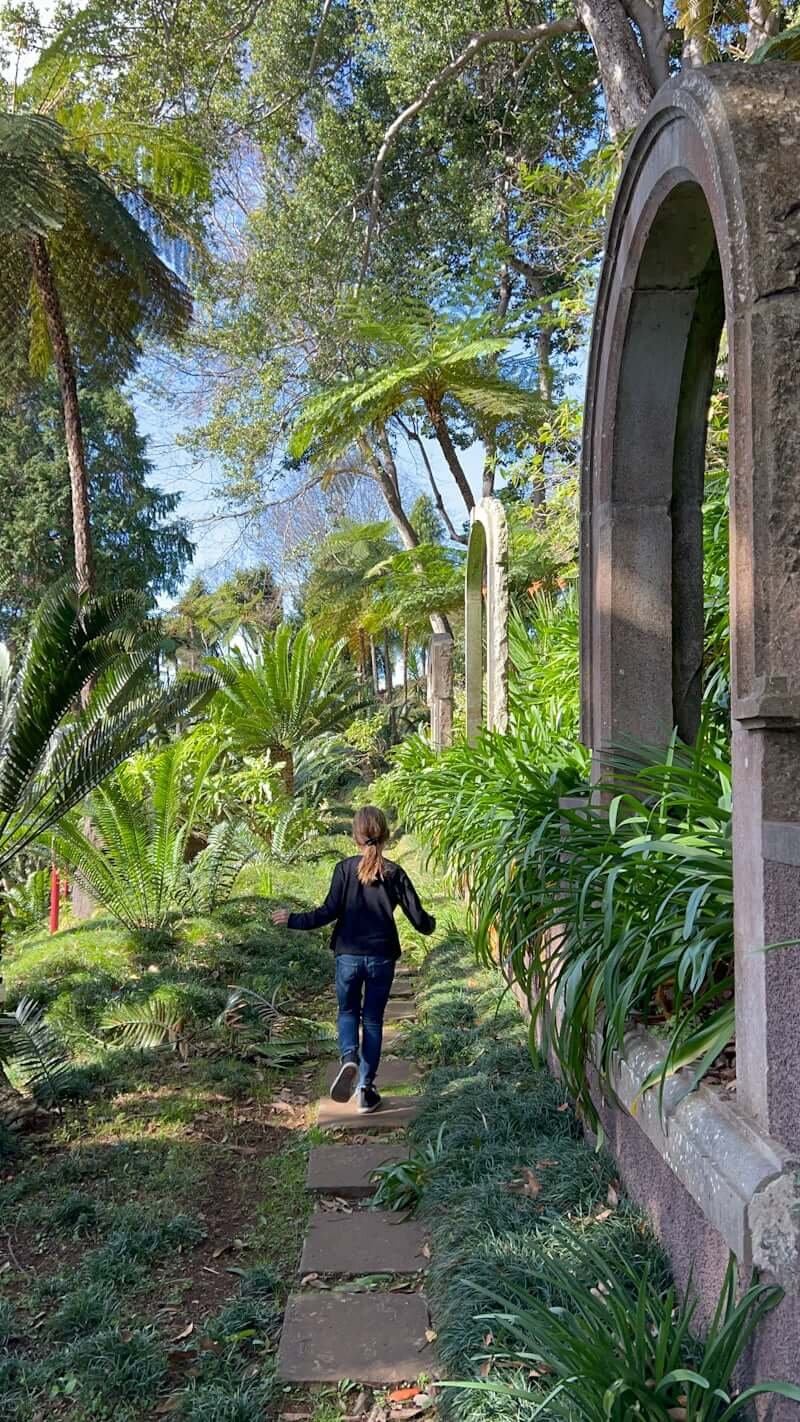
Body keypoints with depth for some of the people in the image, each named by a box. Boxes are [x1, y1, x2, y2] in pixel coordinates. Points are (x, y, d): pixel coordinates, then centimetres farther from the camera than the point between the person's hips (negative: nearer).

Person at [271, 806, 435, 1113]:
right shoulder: (394, 874, -5)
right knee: (373, 1019, 14)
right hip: (382, 957, 1)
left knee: (348, 1012, 18)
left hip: (348, 955, 0)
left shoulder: (345, 869, -8)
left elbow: (328, 912, -12)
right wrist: (430, 924, 19)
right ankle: (366, 1088, 13)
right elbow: (418, 918, -5)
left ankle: (349, 1059, -10)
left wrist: (293, 920, 1)